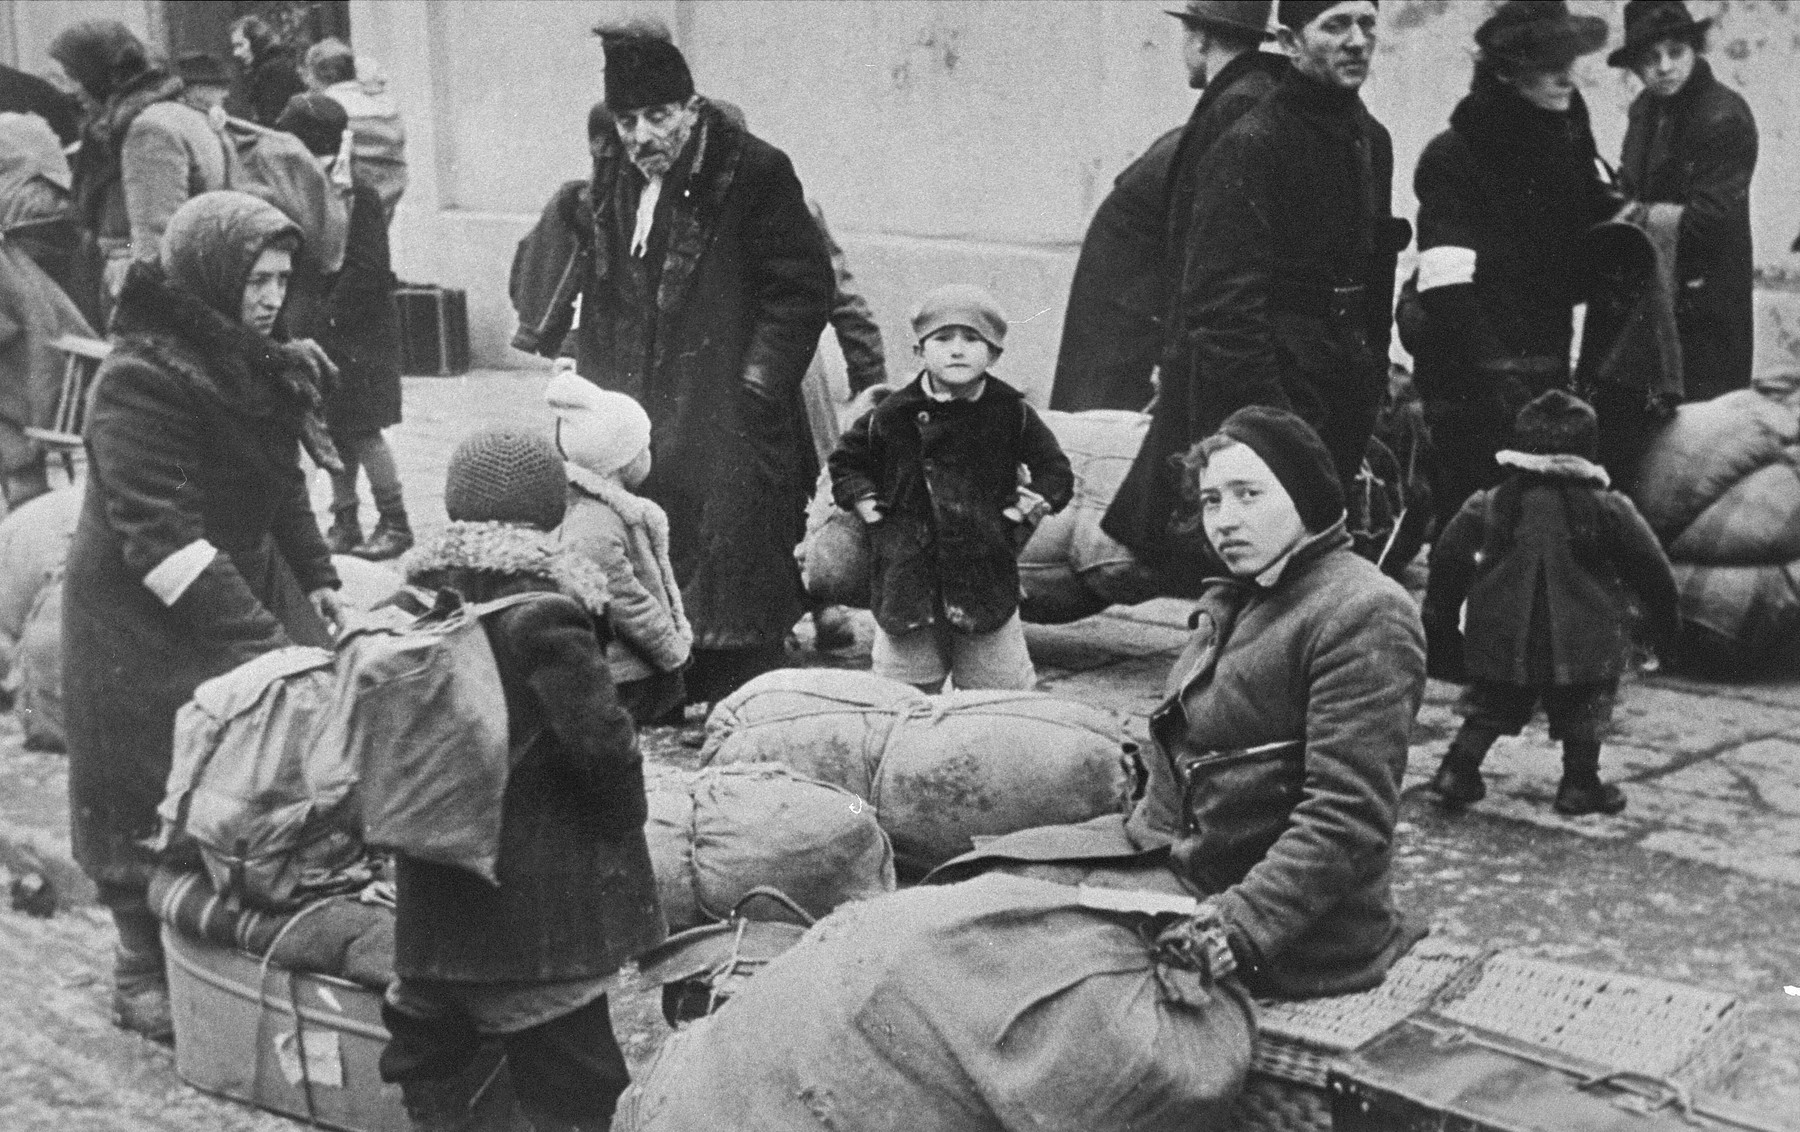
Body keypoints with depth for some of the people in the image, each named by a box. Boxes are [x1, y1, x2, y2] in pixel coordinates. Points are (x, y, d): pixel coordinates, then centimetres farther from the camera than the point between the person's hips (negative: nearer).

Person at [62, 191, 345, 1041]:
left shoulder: (255, 364, 5)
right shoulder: (141, 380, -22)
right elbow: (160, 534, -27)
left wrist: (315, 577, 9)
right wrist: (255, 636, -31)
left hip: (245, 584, 8)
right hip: (144, 620, -7)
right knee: (160, 795, 1)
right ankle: (145, 976, 18)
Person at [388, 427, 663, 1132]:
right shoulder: (544, 613, -18)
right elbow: (602, 740, -19)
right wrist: (624, 821, -1)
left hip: (434, 883, 6)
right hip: (543, 900, -6)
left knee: (428, 1054, 18)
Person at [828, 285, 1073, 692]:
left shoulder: (1011, 413, -1)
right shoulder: (894, 415, 0)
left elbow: (1055, 471, 10)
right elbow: (847, 460, 15)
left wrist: (1035, 502, -5)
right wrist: (863, 499, 1)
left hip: (987, 571, 0)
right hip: (907, 574, 1)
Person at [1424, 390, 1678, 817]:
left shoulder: (1489, 503, 1)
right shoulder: (1607, 507, -3)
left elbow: (1448, 558, 1)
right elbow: (1650, 567, 2)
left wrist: (1442, 621, 10)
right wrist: (1668, 618, 16)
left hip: (1502, 636, 2)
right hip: (1583, 636, -2)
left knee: (1491, 705, 16)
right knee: (1584, 711, 14)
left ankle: (1458, 770, 10)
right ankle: (1580, 784, 15)